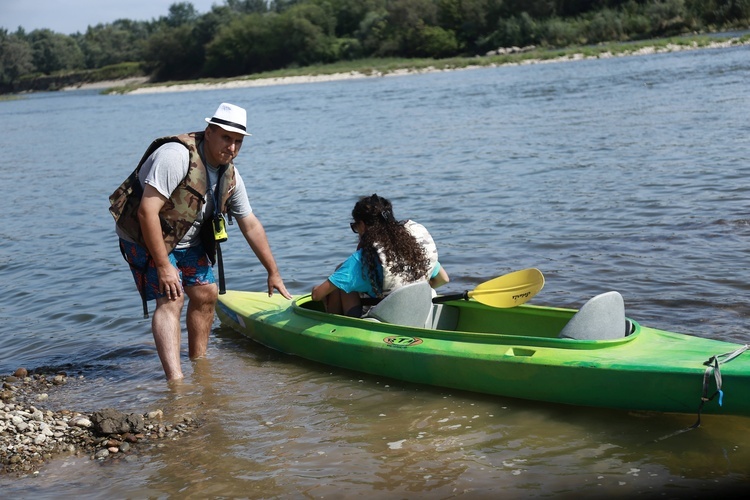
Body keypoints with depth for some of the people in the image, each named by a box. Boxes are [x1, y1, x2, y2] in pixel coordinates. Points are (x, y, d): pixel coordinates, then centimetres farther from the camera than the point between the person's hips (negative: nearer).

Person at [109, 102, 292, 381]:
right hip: (145, 237, -8)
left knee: (206, 294, 9)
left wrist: (273, 272, 9)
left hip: (187, 241, 8)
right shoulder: (177, 156, -29)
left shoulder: (230, 176, -3)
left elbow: (251, 225, 7)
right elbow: (147, 212, -33)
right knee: (171, 299, -19)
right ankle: (176, 381, -27)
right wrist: (163, 266, -31)